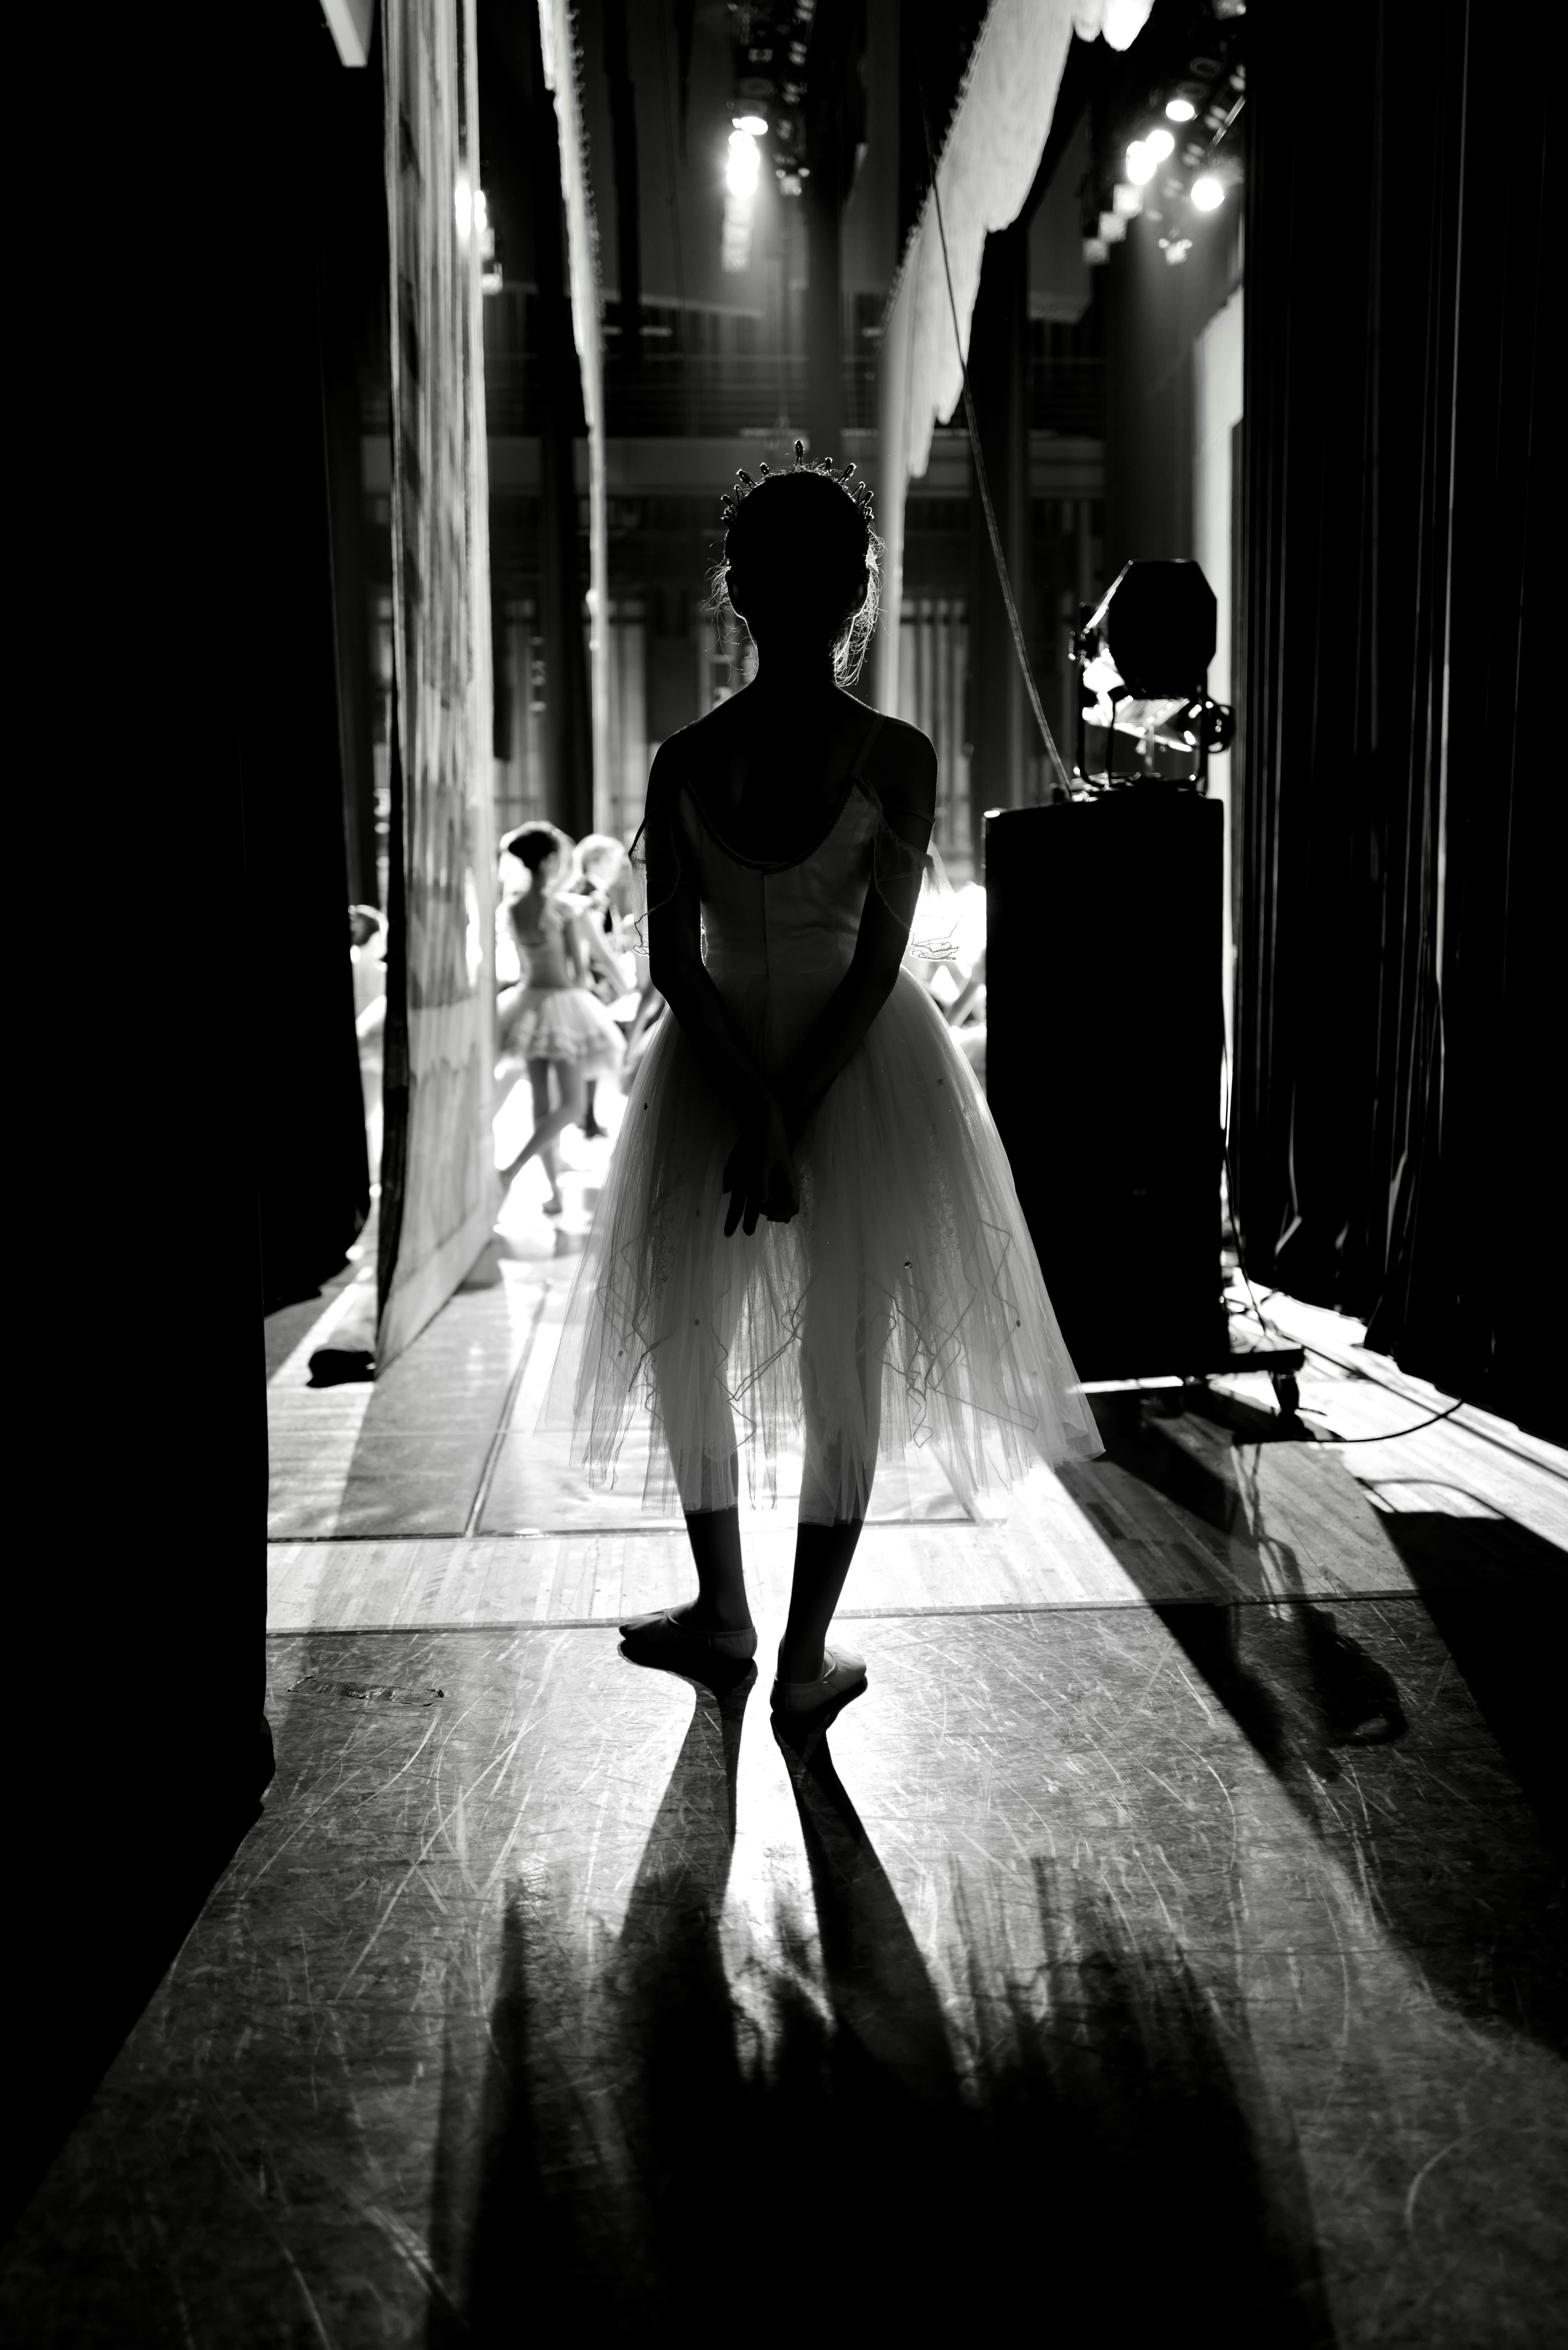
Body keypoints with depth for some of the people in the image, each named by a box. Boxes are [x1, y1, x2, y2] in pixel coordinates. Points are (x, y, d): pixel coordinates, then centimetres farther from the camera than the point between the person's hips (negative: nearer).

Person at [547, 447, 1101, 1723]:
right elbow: (879, 961, -15)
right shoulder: (897, 757, -12)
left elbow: (676, 962, -11)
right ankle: (806, 1659, 18)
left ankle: (725, 1614, 32)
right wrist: (788, 1117, -13)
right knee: (848, 1365, 11)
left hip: (712, 1068, 1)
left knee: (687, 1337, 20)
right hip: (862, 1065, -1)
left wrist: (760, 1110, -10)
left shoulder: (685, 760, -8)